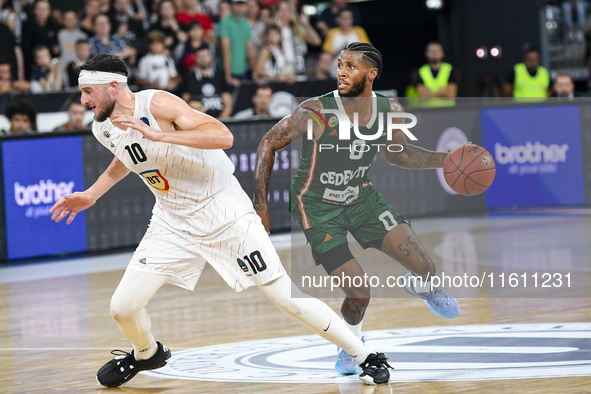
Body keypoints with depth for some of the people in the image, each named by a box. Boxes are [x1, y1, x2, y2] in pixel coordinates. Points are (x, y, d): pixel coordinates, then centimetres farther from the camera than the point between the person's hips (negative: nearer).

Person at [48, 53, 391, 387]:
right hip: (173, 221, 6)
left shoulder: (158, 103, -23)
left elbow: (223, 136, -35)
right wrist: (91, 195, 15)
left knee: (288, 299, -8)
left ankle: (368, 357, 5)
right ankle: (147, 353, 32)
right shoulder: (103, 129, -2)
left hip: (224, 213, -6)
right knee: (123, 308, -3)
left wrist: (158, 135, -40)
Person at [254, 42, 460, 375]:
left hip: (361, 197, 4)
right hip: (318, 207, -4)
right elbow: (269, 144, -15)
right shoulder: (317, 113, -26)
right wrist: (261, 205, -17)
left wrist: (447, 159, -6)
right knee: (359, 293, -13)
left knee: (425, 268, -5)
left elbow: (399, 154, 7)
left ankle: (421, 286, 35)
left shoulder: (390, 110, -12)